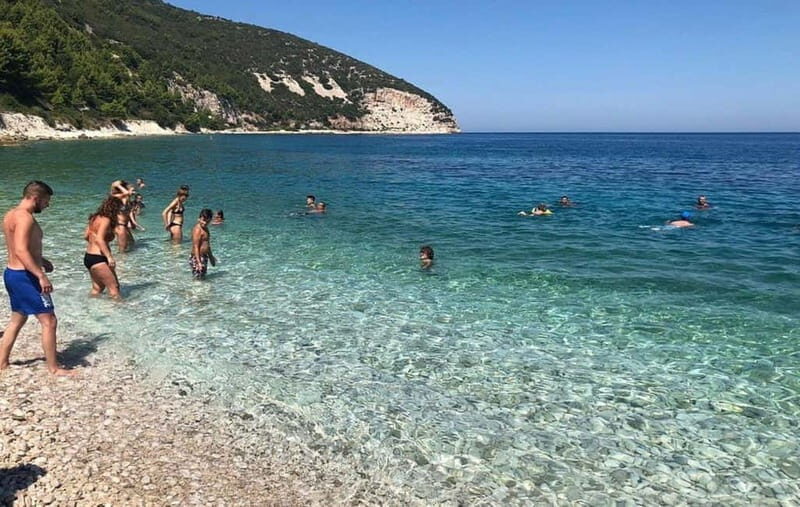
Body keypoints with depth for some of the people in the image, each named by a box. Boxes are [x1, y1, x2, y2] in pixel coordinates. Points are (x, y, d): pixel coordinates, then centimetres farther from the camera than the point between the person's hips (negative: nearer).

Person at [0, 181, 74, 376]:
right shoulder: (25, 217, -19)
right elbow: (21, 251, -29)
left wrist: (41, 260, 30)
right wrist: (41, 276, -32)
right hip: (25, 277, -11)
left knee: (17, 320, 22)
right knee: (49, 321, -3)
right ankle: (54, 368, 4)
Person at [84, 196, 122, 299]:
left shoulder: (95, 218, 11)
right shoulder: (106, 220, -14)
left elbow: (86, 236, 17)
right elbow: (99, 239, -25)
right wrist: (109, 257, -29)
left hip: (88, 256, 10)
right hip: (98, 259, -10)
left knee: (97, 289, 17)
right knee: (114, 287, -9)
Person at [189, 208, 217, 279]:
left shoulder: (205, 228, 11)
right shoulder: (197, 229, -18)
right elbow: (196, 247, -22)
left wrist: (211, 256, 31)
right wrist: (199, 262, -28)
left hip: (204, 257, 10)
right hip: (197, 258, -10)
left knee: (203, 278, 15)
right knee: (199, 279, -7)